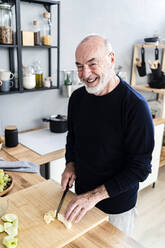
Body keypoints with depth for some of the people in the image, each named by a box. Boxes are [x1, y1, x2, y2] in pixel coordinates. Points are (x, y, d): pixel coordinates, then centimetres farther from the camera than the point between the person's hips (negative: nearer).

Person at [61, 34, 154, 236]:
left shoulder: (135, 106, -24)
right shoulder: (77, 98, -5)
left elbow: (140, 168, -22)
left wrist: (94, 196, -26)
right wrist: (70, 164, -5)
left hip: (117, 206, -5)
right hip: (82, 195, 6)